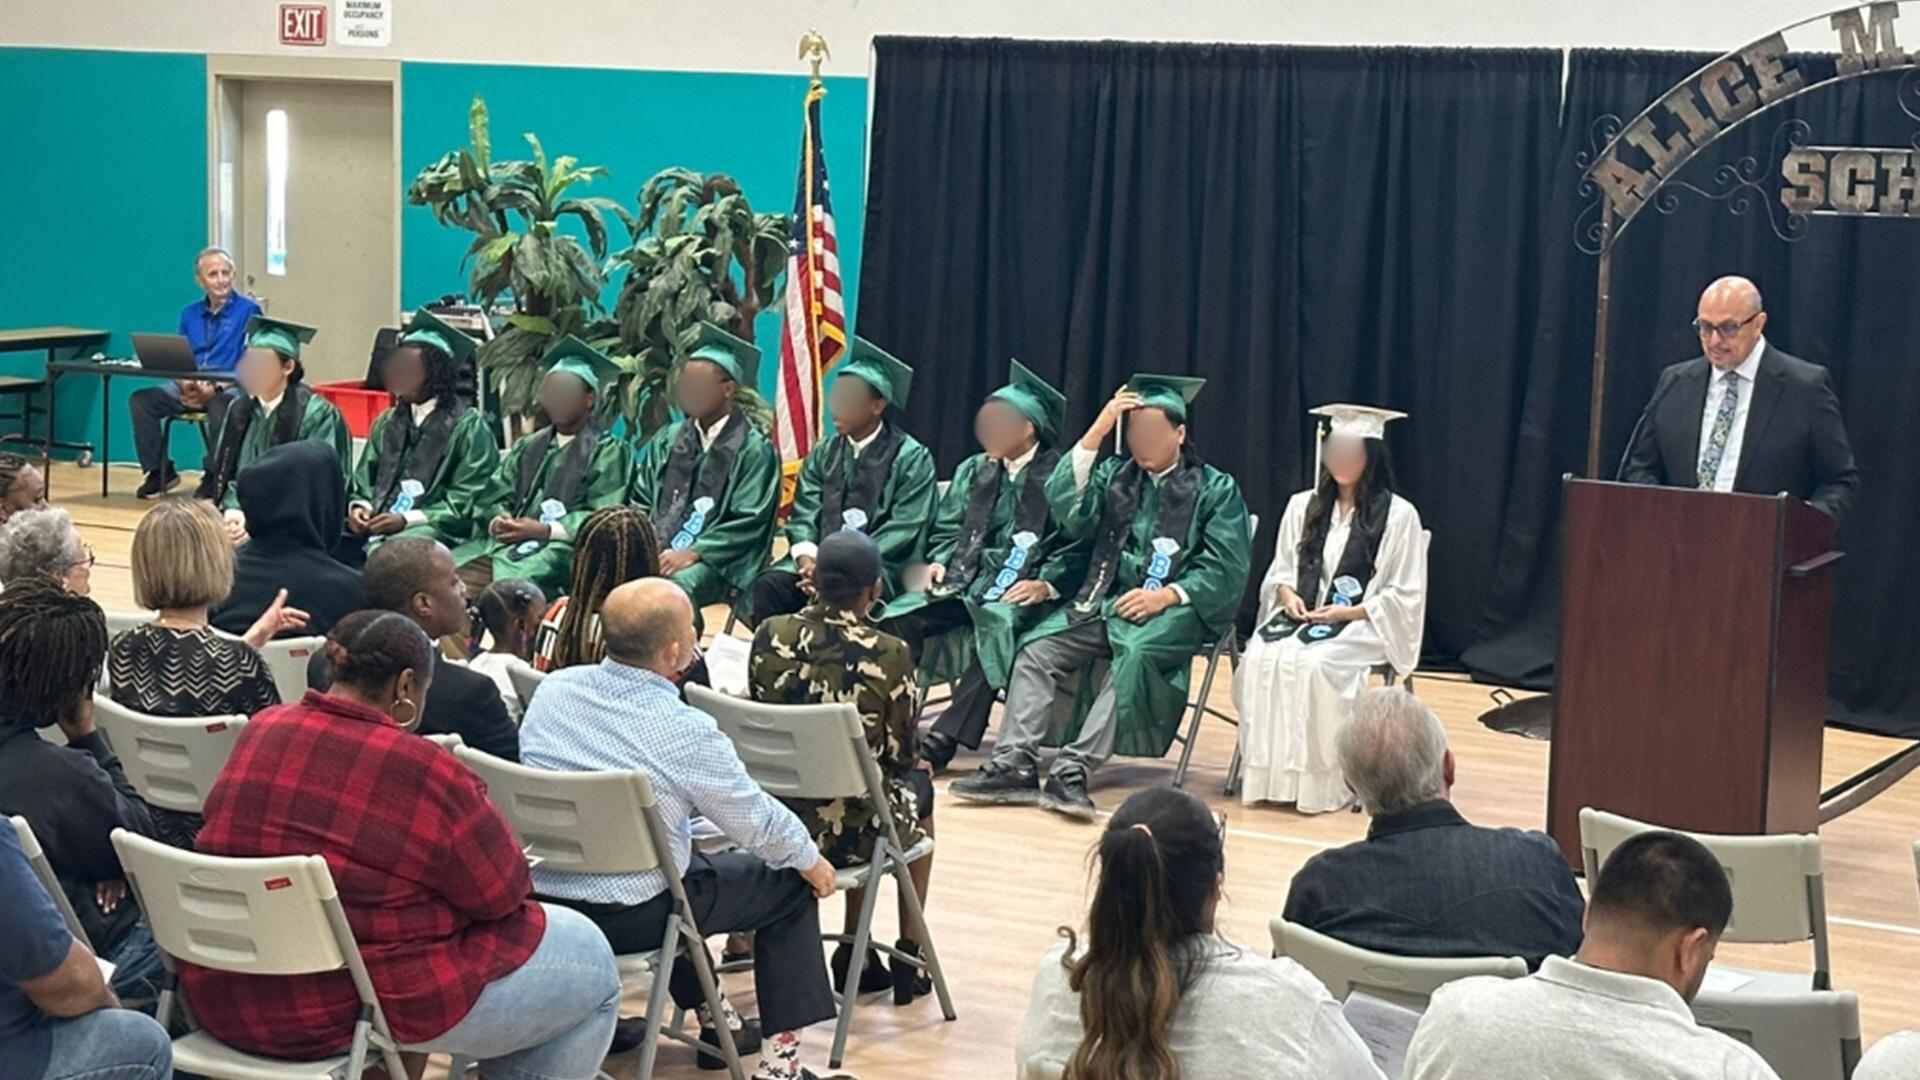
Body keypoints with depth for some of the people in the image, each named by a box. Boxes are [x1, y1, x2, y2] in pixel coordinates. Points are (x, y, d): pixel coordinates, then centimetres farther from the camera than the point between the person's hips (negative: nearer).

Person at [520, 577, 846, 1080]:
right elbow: (759, 823, -7)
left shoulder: (552, 688, -4)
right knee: (790, 885, 12)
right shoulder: (686, 732, -21)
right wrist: (811, 858, 14)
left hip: (539, 898, 6)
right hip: (629, 918, -6)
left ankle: (708, 1014, 40)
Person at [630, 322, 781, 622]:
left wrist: (693, 553, -16)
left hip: (713, 560, -5)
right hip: (656, 550, 5)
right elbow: (641, 503, 18)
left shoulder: (753, 451, 1)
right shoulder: (666, 441, 18)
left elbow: (749, 522, -6)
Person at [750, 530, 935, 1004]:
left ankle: (855, 955, 36)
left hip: (777, 821, 4)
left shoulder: (770, 637, -8)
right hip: (853, 834, -4)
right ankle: (910, 957, 36)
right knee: (918, 785, 31)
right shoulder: (888, 655, -18)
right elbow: (903, 753, -7)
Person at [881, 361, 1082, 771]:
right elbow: (946, 530, 21)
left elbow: (1076, 548, -3)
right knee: (898, 617, -22)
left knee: (995, 630, -38)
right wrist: (938, 563, 1)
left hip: (1018, 592, -5)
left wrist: (1046, 585, -18)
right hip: (962, 582, 6)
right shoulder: (974, 471, 20)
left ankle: (941, 742, -39)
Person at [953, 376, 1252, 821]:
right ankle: (1015, 764, -27)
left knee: (1135, 655, -36)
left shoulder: (1216, 489, 7)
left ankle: (1074, 769, -41)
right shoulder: (1115, 475, 17)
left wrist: (1168, 595, -17)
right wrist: (1096, 433, -8)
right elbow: (1065, 506, -2)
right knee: (1036, 648, -20)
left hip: (1175, 610, -4)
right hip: (1106, 600, 4)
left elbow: (1226, 570, -2)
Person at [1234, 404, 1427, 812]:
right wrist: (1288, 595, -5)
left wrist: (1346, 613, -13)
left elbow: (1404, 596, -2)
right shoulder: (1302, 506, 14)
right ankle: (1264, 772, -25)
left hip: (1363, 625, -4)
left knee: (1312, 663, -35)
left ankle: (1320, 778, -27)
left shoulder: (1398, 515, 0)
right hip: (1301, 614, 4)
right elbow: (1279, 571, 19)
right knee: (1260, 657, -28)